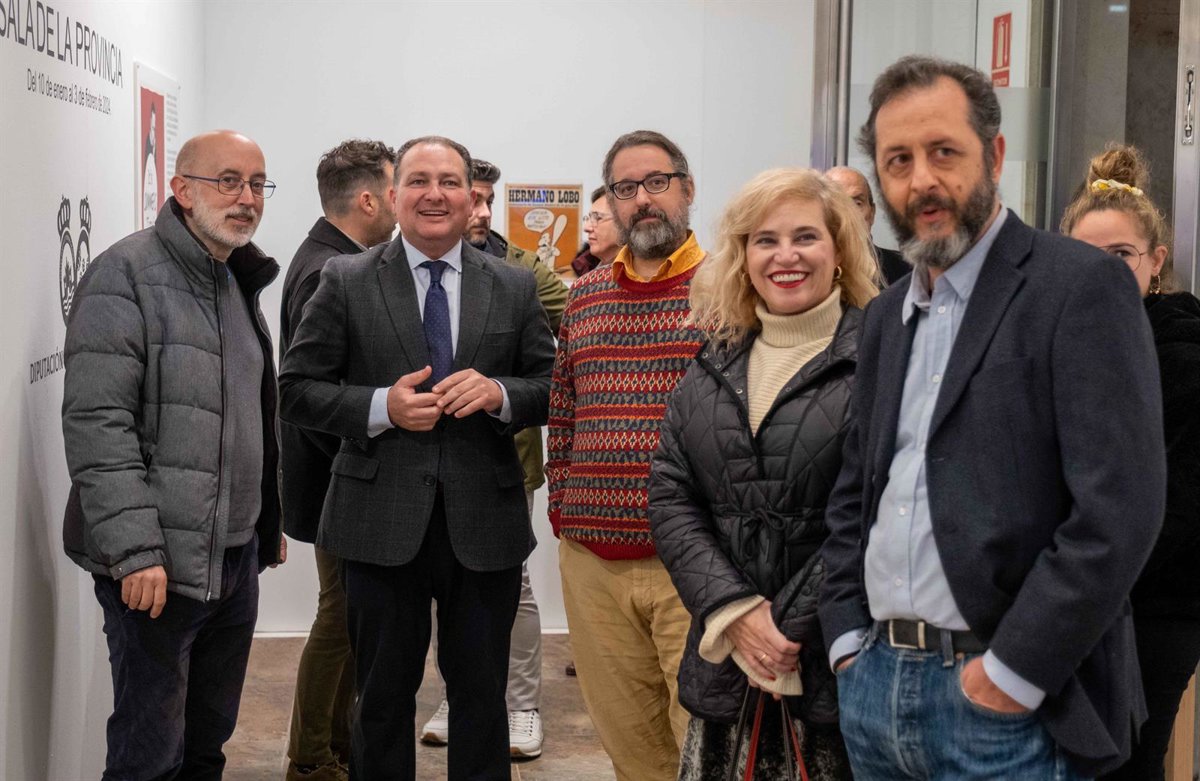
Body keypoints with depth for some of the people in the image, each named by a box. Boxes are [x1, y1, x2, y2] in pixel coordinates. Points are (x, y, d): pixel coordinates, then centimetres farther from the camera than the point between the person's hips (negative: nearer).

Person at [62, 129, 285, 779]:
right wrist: (134, 550, -23)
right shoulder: (126, 275, -11)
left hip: (236, 557, 8)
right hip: (158, 565, -8)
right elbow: (96, 425, -19)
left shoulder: (238, 283, 15)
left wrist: (269, 521, 20)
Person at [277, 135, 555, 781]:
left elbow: (553, 388, 7)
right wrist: (381, 406, -16)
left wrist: (499, 393, -14)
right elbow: (296, 390, -1)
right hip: (382, 525, -1)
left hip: (484, 524, 2)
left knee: (482, 693, 12)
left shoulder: (514, 288, 6)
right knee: (383, 696, 12)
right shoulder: (345, 282, 1)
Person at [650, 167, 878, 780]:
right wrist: (733, 610, -7)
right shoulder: (715, 367, 12)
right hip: (726, 661, 4)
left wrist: (796, 629, -13)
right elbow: (670, 499, 6)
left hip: (838, 664, -4)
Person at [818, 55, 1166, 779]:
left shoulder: (1083, 286, -9)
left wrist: (1012, 675, -16)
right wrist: (848, 636, 6)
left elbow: (1119, 509, -16)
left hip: (1007, 708, -6)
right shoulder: (888, 315, 13)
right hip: (873, 688, 6)